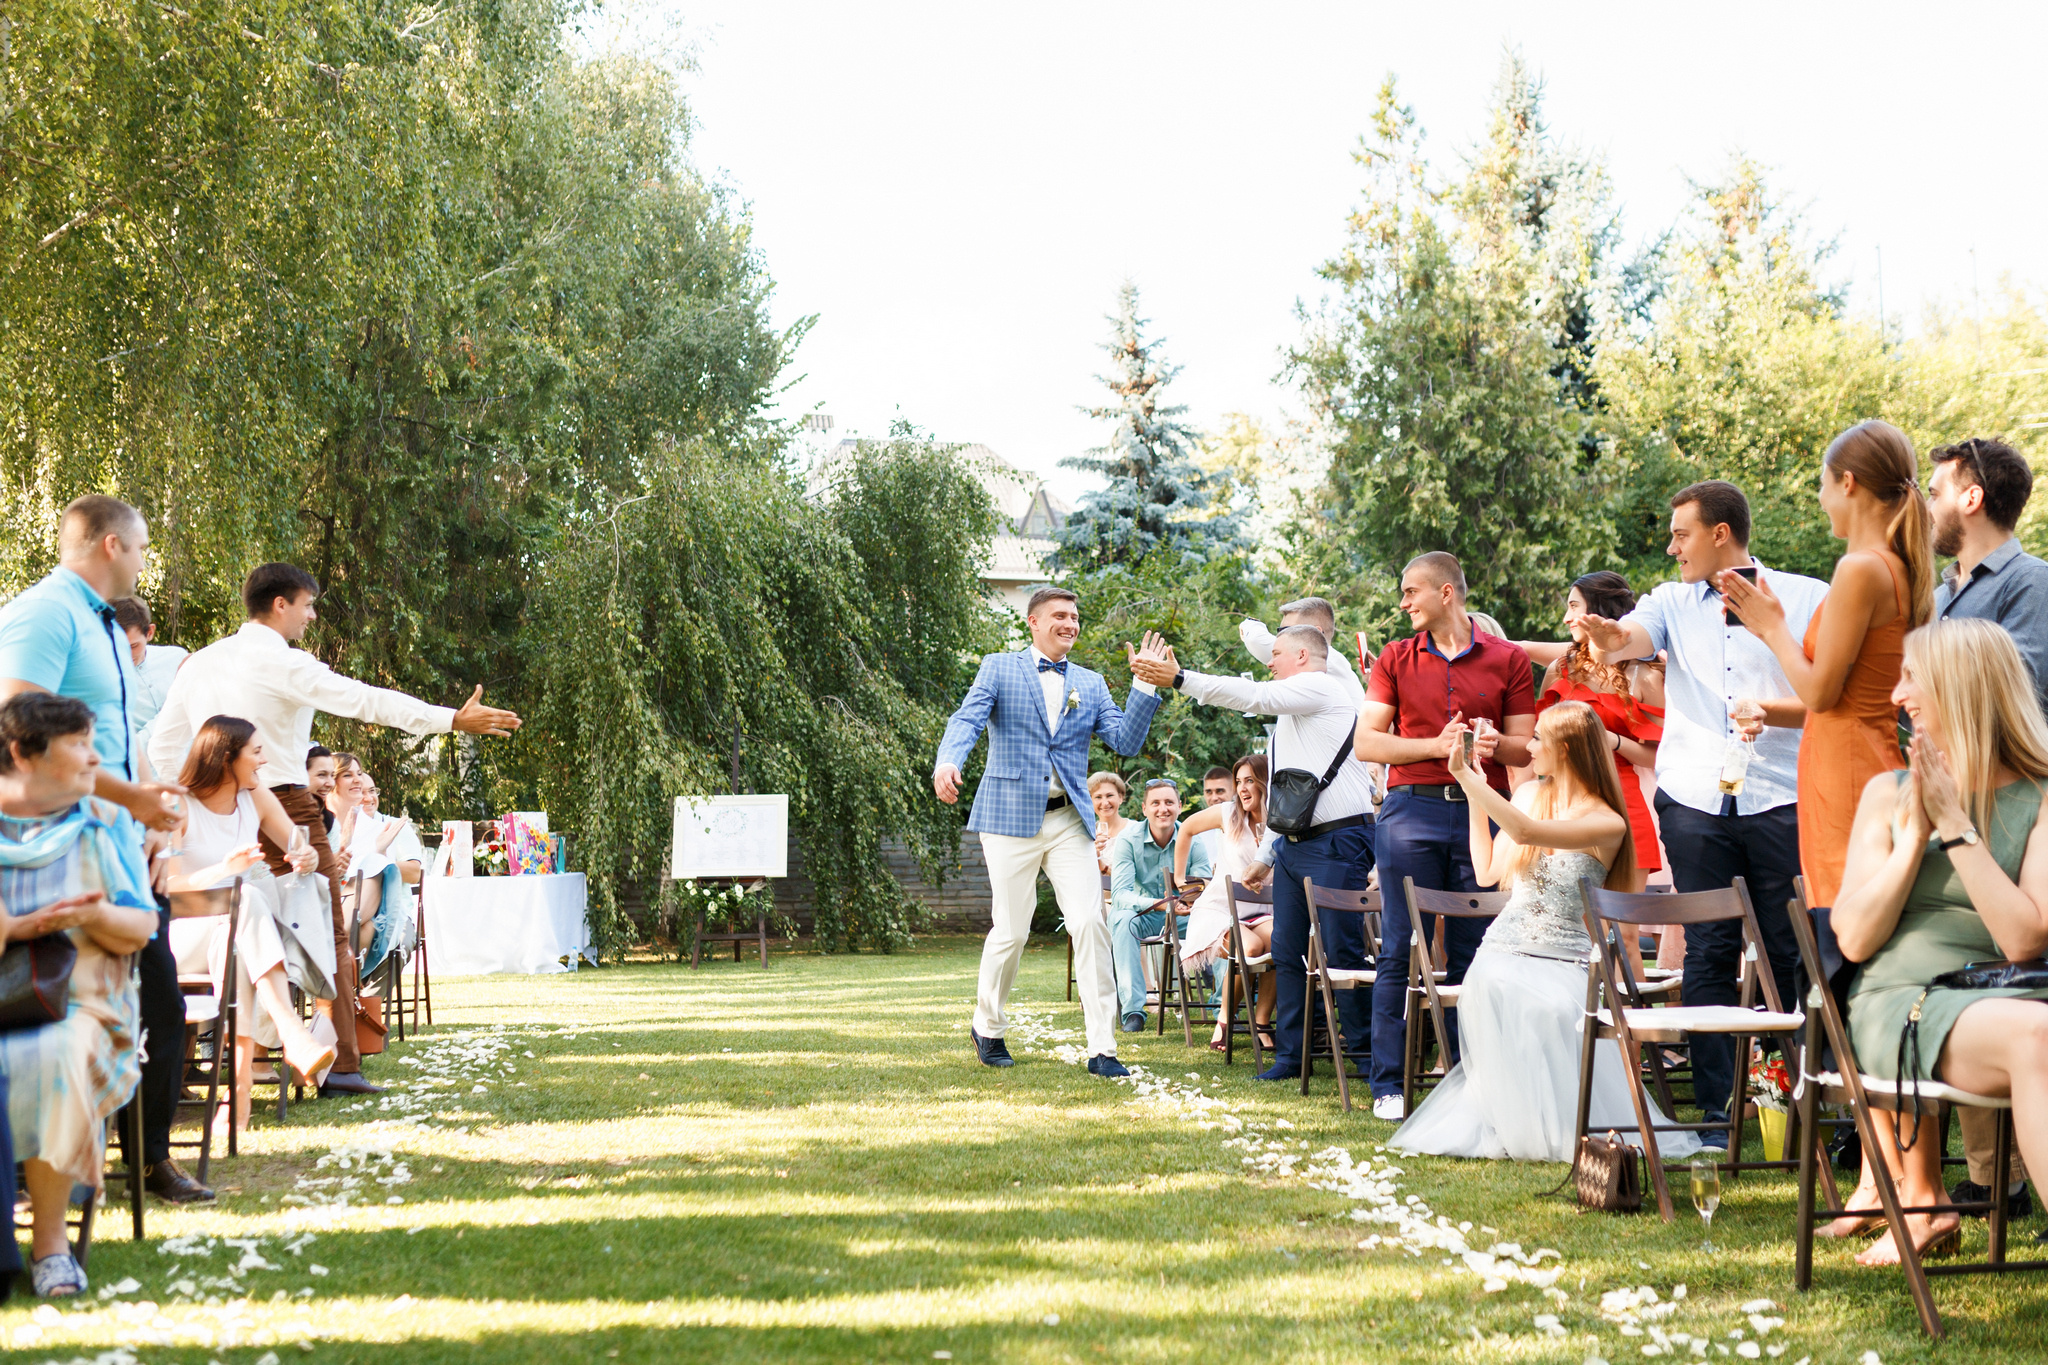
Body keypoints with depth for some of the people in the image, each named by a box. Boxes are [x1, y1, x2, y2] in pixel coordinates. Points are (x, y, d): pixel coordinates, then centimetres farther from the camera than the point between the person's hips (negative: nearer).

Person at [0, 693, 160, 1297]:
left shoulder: (98, 824, 14)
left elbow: (138, 931, 9)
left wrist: (93, 915, -12)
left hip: (76, 1004, 0)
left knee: (55, 1062, -34)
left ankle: (49, 1238, -21)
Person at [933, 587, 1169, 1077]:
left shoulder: (1090, 684, 14)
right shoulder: (999, 669, 4)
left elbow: (1126, 742, 5)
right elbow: (966, 720, -11)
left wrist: (1147, 685, -7)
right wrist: (947, 762, -32)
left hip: (1069, 820, 3)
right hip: (1011, 816, -3)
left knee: (1090, 924, -9)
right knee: (1011, 931, 1)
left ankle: (1102, 1048, -7)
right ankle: (988, 1027, 26)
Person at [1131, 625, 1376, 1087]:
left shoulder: (1321, 686, -4)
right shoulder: (1290, 711, 25)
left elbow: (1255, 696, -17)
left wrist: (1179, 678, -17)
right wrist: (1266, 855, 27)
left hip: (1337, 844, -10)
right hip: (1295, 845, 10)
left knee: (1343, 952, -8)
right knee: (1286, 950, 6)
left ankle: (1364, 1054, 0)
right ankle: (1289, 1055, 10)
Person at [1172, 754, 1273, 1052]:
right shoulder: (1228, 813, 0)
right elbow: (1187, 828, 17)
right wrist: (1179, 877, 20)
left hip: (1258, 912, 2)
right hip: (1218, 908, -2)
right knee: (1250, 947, -34)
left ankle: (1261, 1022, -17)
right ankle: (1225, 1019, -11)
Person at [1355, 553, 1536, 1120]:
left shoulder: (1508, 660, 10)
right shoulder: (1396, 659, 12)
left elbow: (1528, 749, 11)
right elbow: (1366, 742, 5)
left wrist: (1496, 744, -12)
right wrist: (1436, 745, -8)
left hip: (1484, 812, 0)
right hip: (1412, 811, 0)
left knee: (1474, 954, 0)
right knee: (1401, 951, -3)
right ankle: (1390, 1084, 1)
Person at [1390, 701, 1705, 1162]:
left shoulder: (1607, 824, -8)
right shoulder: (1531, 794, 13)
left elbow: (1526, 832, -24)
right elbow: (1488, 872, 17)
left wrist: (1466, 775, -21)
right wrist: (1472, 793, 15)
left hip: (1564, 963, -4)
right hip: (1503, 951, 4)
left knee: (1554, 1010, -37)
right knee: (1493, 990, -32)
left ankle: (1554, 1130, -11)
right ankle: (1516, 1126, -15)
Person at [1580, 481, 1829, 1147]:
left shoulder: (1804, 597, 7)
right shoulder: (1673, 602, 15)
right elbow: (1634, 637, -5)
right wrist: (1613, 639, -29)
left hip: (1780, 797, -2)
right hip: (1695, 798, 2)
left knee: (1790, 953, -2)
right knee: (1708, 953, 0)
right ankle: (1717, 1107, 3)